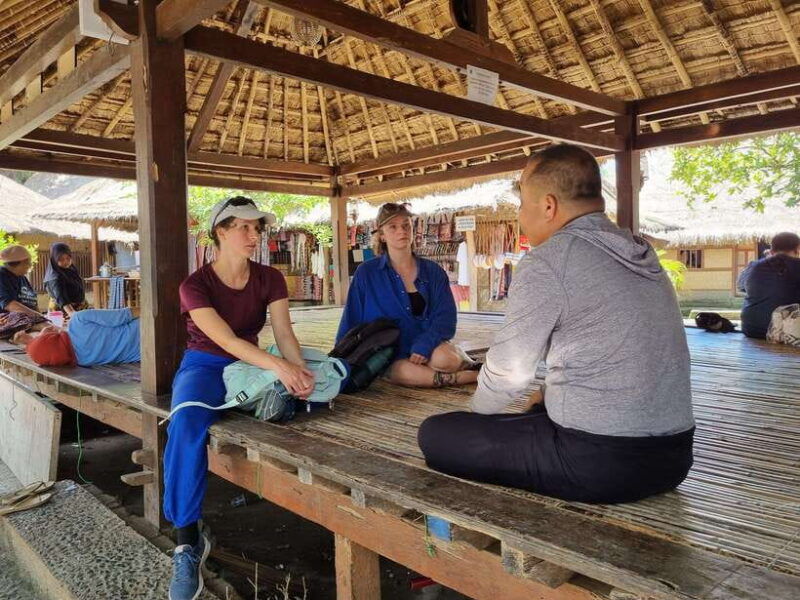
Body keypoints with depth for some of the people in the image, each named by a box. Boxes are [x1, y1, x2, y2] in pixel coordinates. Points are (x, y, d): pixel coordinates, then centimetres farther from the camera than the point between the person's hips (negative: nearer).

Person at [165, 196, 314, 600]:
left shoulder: (269, 279, -1)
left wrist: (301, 371, -34)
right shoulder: (195, 285, -13)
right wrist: (278, 366, -42)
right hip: (206, 365, -4)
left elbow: (283, 332, -13)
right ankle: (188, 541, -22)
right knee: (187, 424, -36)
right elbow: (226, 340, -26)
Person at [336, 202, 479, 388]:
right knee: (403, 371, -35)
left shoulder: (433, 272, 6)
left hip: (430, 347, 0)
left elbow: (445, 317, -3)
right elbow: (351, 323, 6)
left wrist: (424, 345, -20)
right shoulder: (367, 273, 2)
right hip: (391, 357, 0)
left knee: (444, 358, -36)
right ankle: (470, 376, -20)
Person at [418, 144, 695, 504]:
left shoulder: (548, 262, -15)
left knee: (436, 435, -1)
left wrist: (478, 409, 12)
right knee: (538, 415, 32)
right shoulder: (641, 253, 9)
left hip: (598, 464, -8)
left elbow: (506, 371, -8)